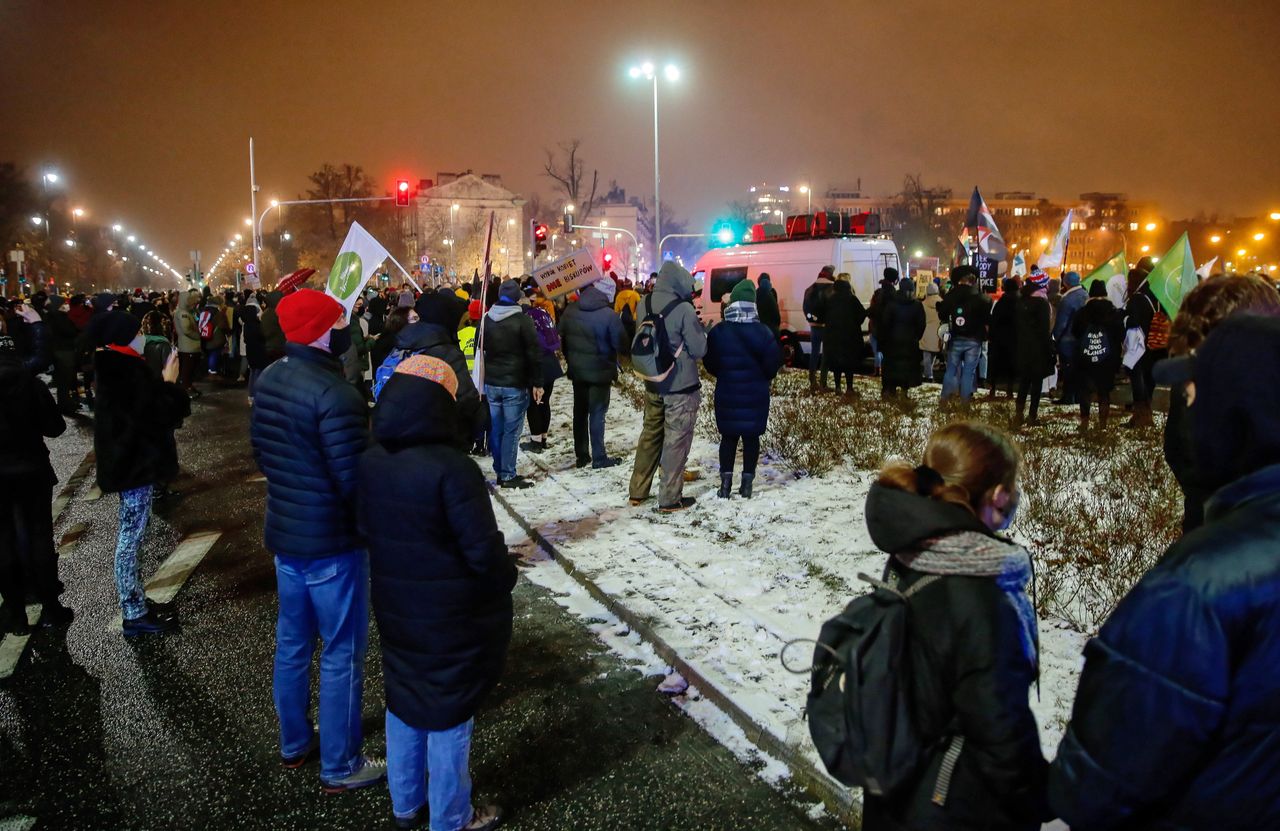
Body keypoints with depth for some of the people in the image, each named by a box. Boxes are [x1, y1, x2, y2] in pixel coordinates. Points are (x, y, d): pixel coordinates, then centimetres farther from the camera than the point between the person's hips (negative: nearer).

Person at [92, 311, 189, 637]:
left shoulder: (116, 367, 10)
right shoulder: (127, 371, -22)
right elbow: (159, 412, -22)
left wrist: (162, 381, 6)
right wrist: (169, 382, -10)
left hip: (130, 459, 11)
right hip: (136, 462, -11)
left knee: (130, 535, 18)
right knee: (130, 537, -3)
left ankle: (136, 601, 29)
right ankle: (134, 614, 6)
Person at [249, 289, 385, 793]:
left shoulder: (269, 379, 2)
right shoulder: (334, 394, -25)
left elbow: (260, 451, 12)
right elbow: (355, 479, -24)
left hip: (283, 531, 8)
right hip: (331, 541, -8)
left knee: (292, 642, 21)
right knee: (341, 654, 6)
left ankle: (293, 744, 39)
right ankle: (340, 767, 20)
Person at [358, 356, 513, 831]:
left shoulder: (370, 461, -5)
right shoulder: (450, 469, -27)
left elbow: (366, 529, 7)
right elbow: (483, 549, -24)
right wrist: (506, 579, -5)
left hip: (395, 609, 7)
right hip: (452, 617, -6)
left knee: (403, 701, 22)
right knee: (449, 710, 10)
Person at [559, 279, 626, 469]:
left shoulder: (570, 310, -2)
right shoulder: (609, 314, -20)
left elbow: (562, 336, 7)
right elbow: (620, 343, -15)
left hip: (576, 369, 5)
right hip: (600, 371, -5)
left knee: (580, 411, 14)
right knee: (597, 412, 2)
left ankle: (581, 455, 20)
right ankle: (599, 457, 7)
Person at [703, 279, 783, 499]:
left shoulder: (717, 333, -9)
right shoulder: (763, 332, -12)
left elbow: (710, 364, 0)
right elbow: (773, 363, -7)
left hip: (727, 394, 1)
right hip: (755, 395, -1)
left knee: (728, 437, 11)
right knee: (751, 437, 8)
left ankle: (726, 482, 10)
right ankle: (747, 482, 12)